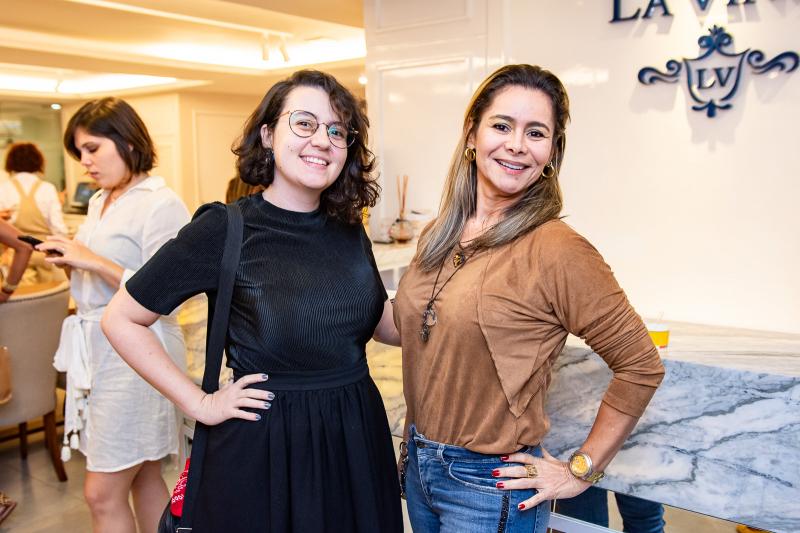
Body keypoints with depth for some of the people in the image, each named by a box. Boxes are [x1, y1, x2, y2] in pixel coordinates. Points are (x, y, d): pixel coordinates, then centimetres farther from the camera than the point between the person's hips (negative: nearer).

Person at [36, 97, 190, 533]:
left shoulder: (161, 204, -13)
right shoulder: (99, 202, 14)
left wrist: (92, 260, -20)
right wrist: (69, 258, 2)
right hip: (97, 347, 8)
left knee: (102, 493, -1)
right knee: (143, 479, 17)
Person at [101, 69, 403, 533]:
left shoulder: (348, 229, 2)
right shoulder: (225, 229, -14)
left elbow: (385, 322, 13)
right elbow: (121, 320, -8)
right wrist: (199, 403, -10)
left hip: (357, 437, 5)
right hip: (265, 447, -5)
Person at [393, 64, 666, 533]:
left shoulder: (557, 250, -19)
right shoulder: (439, 238, 1)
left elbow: (641, 366, -14)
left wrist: (581, 471, -10)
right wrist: (417, 446, 11)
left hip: (489, 484, -6)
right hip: (418, 466, 6)